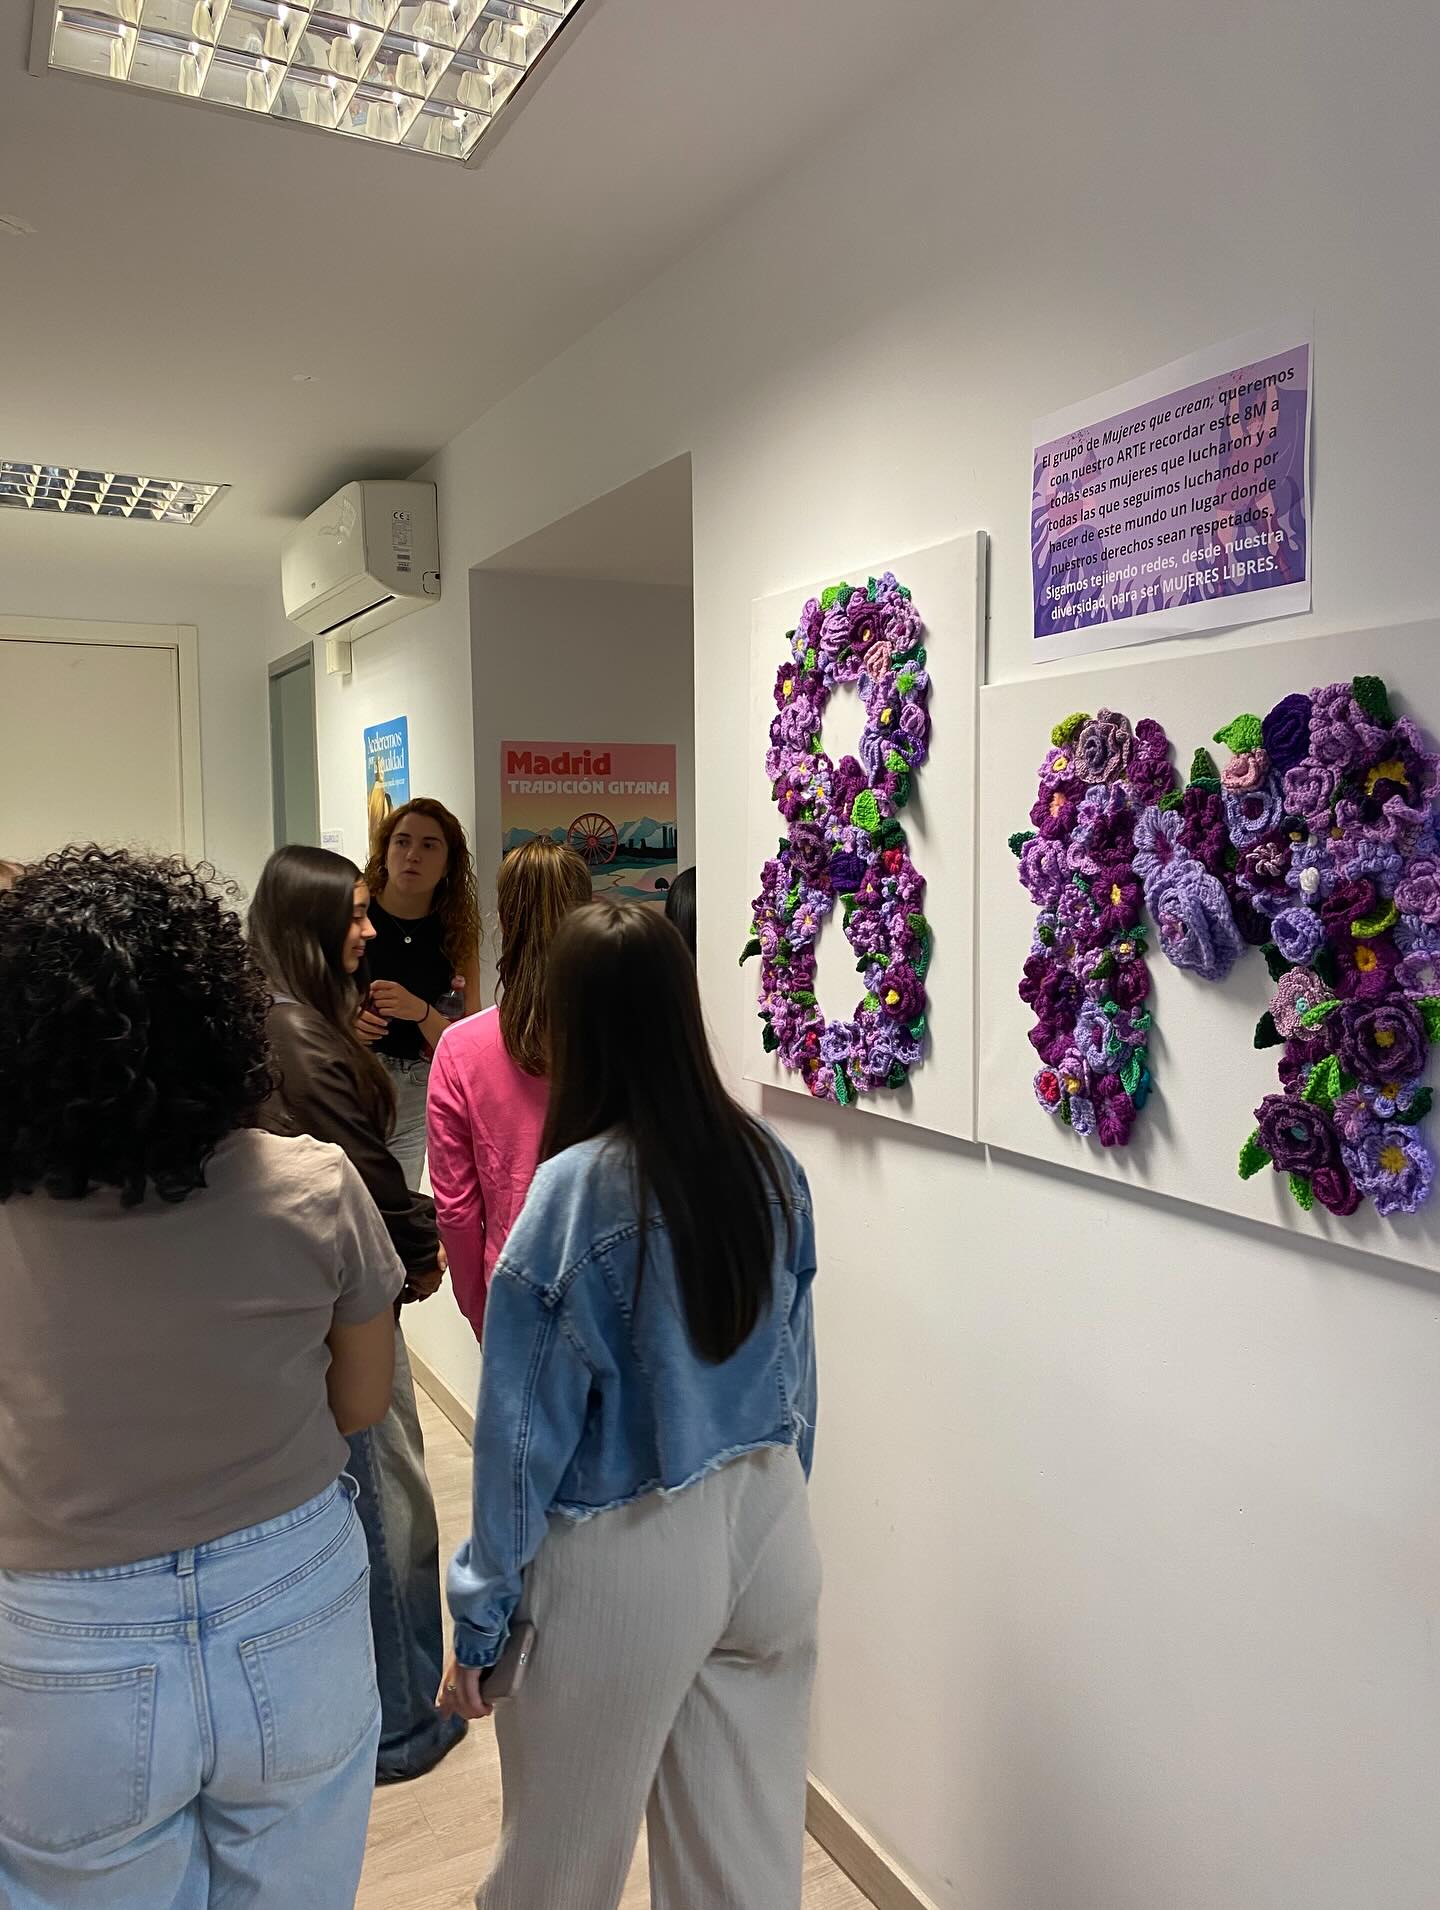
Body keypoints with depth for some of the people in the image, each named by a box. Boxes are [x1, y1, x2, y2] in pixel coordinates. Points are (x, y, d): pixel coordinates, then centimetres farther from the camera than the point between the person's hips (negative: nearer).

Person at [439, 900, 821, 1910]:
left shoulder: (574, 1191, -21)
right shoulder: (769, 1162, -4)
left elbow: (526, 1428, -14)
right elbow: (796, 1367, 7)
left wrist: (481, 1615, -1)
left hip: (625, 1557, -5)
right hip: (770, 1531, 5)